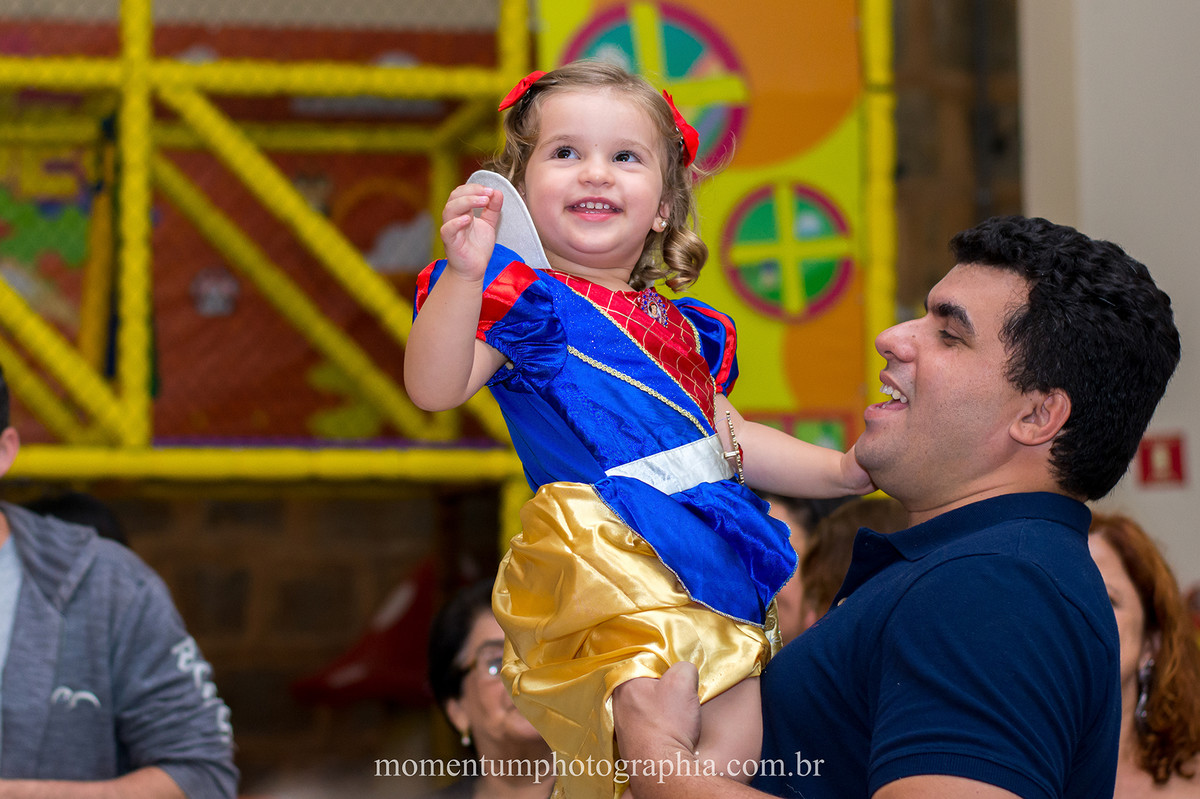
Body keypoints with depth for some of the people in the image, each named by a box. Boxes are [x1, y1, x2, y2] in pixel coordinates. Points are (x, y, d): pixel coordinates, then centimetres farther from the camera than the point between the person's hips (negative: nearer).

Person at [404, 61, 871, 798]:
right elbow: (434, 387, -16)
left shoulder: (680, 328, 23)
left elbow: (727, 439, 34)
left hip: (707, 572, 8)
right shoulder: (528, 297, 0)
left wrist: (841, 470, 27)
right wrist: (463, 271, -29)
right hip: (615, 563, -8)